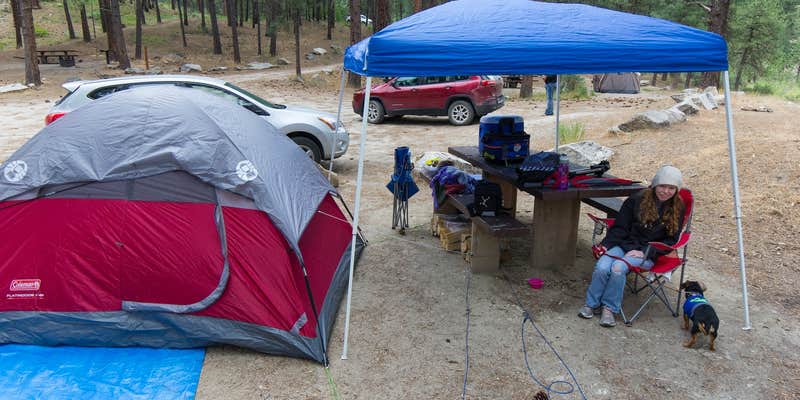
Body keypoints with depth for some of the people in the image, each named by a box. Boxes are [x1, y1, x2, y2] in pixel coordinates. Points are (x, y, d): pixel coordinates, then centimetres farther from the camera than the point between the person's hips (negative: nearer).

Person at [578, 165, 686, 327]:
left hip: (648, 253, -2)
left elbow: (671, 240, 1)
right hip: (623, 244, 2)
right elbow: (619, 227, 3)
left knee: (618, 268, -31)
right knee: (602, 267, -27)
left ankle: (610, 308, -14)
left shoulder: (677, 209, 2)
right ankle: (591, 303, -6)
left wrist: (645, 252, -13)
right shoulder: (638, 199, 1)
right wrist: (606, 244, -12)